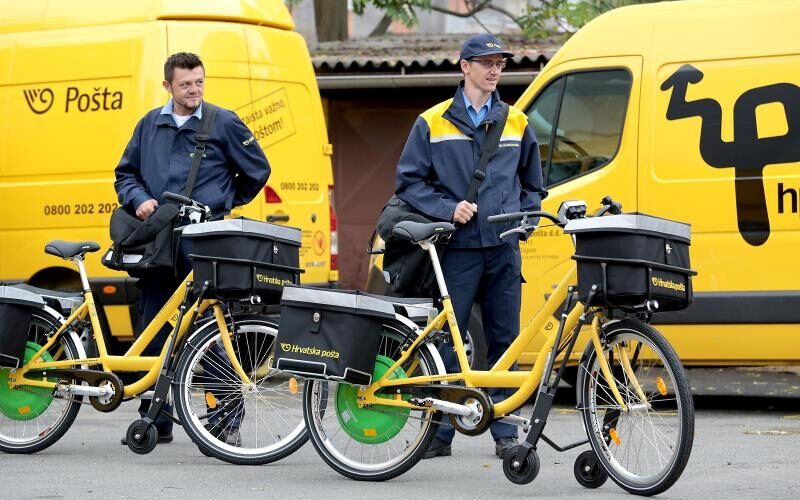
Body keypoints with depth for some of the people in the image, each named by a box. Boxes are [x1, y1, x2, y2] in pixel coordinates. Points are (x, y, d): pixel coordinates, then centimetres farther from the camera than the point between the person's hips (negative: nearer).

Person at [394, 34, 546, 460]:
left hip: (504, 248, 3)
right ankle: (439, 431, 2)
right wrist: (448, 209, -10)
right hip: (457, 247, -3)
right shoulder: (433, 123, 4)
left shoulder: (517, 124, 14)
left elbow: (532, 186, 24)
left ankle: (504, 431, 10)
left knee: (504, 340, 4)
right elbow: (409, 182, 3)